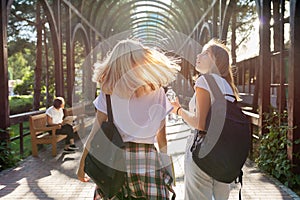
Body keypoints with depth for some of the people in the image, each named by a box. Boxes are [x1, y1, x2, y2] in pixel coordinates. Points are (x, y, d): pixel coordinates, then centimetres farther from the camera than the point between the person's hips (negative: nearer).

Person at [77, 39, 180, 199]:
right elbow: (162, 138, 0)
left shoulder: (109, 91, -5)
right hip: (148, 161, 1)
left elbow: (96, 133, -4)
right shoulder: (157, 91, -1)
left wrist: (82, 164, 7)